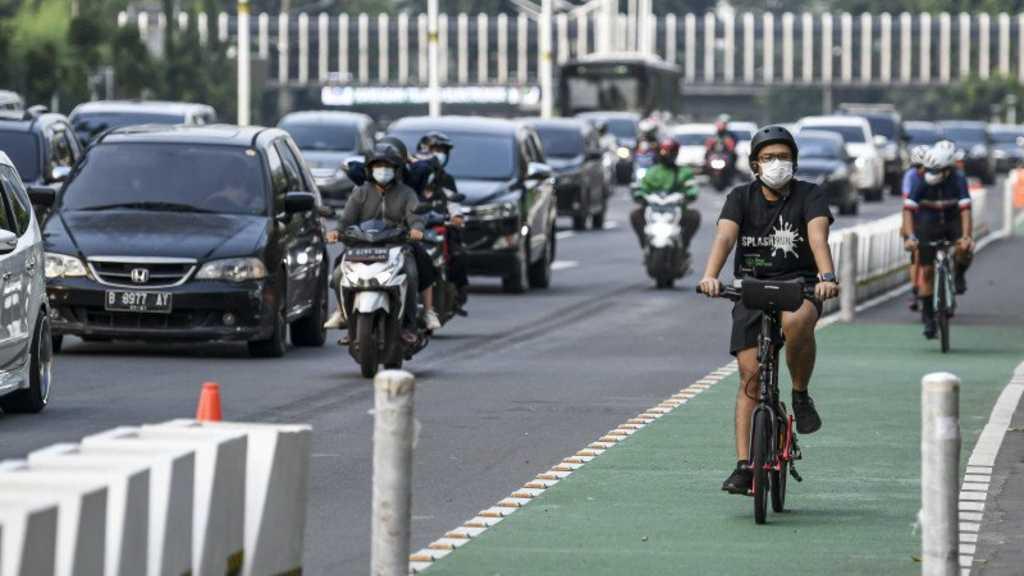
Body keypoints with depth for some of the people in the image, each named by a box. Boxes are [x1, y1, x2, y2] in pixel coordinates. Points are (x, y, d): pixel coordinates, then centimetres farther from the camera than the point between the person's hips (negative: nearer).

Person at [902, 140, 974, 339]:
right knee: (926, 270, -5)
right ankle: (927, 315, 8)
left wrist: (966, 236, -43)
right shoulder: (922, 181, -22)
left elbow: (965, 208, -31)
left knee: (965, 249, -31)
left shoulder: (958, 179, -24)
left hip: (953, 221, -1)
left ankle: (959, 275, 2)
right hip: (928, 224, 1)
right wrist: (910, 236, -37)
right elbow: (909, 208, -25)